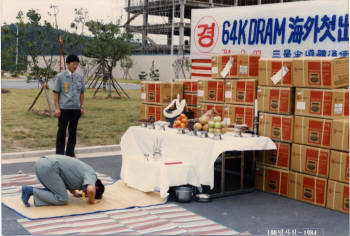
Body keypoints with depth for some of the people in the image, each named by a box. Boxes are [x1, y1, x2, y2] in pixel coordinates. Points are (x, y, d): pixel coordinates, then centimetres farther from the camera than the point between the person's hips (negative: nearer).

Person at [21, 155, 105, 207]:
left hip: (41, 164, 10)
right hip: (48, 168, -10)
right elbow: (91, 190, -22)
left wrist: (75, 193, 27)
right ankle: (31, 191, -7)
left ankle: (29, 190, 5)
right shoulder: (91, 175, -2)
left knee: (61, 192, 18)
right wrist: (91, 201, -2)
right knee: (62, 199, -3)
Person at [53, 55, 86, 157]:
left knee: (73, 131, 10)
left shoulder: (79, 77, 8)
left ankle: (70, 153, 20)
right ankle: (60, 154, 10)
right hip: (64, 108, -4)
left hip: (76, 108, 4)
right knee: (61, 131, 2)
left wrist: (82, 107, 11)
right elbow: (56, 93, -2)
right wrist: (57, 108, -8)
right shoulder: (60, 77, -3)